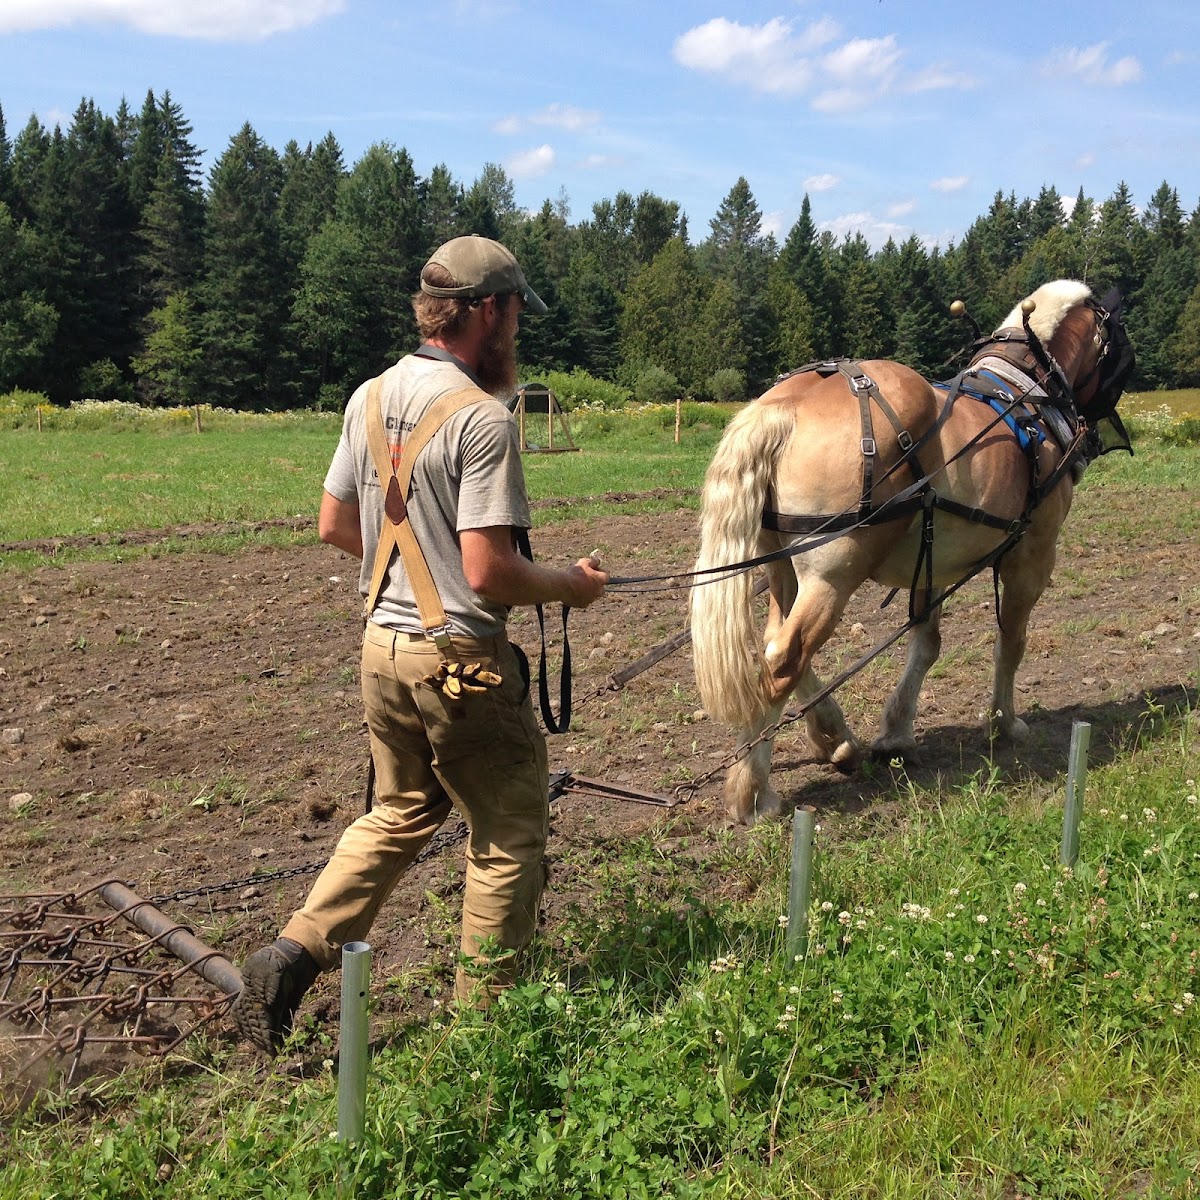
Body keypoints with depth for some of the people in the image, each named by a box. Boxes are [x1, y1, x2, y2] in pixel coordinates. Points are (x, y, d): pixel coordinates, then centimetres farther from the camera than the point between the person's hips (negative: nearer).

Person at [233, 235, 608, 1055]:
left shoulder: (370, 397, 4)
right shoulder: (482, 418, -20)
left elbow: (335, 526, 11)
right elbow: (489, 572, -23)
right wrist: (572, 585, -6)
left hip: (381, 642, 8)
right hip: (460, 660, -7)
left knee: (400, 813, 26)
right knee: (510, 836, 12)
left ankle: (292, 954, 18)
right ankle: (480, 1015, 22)